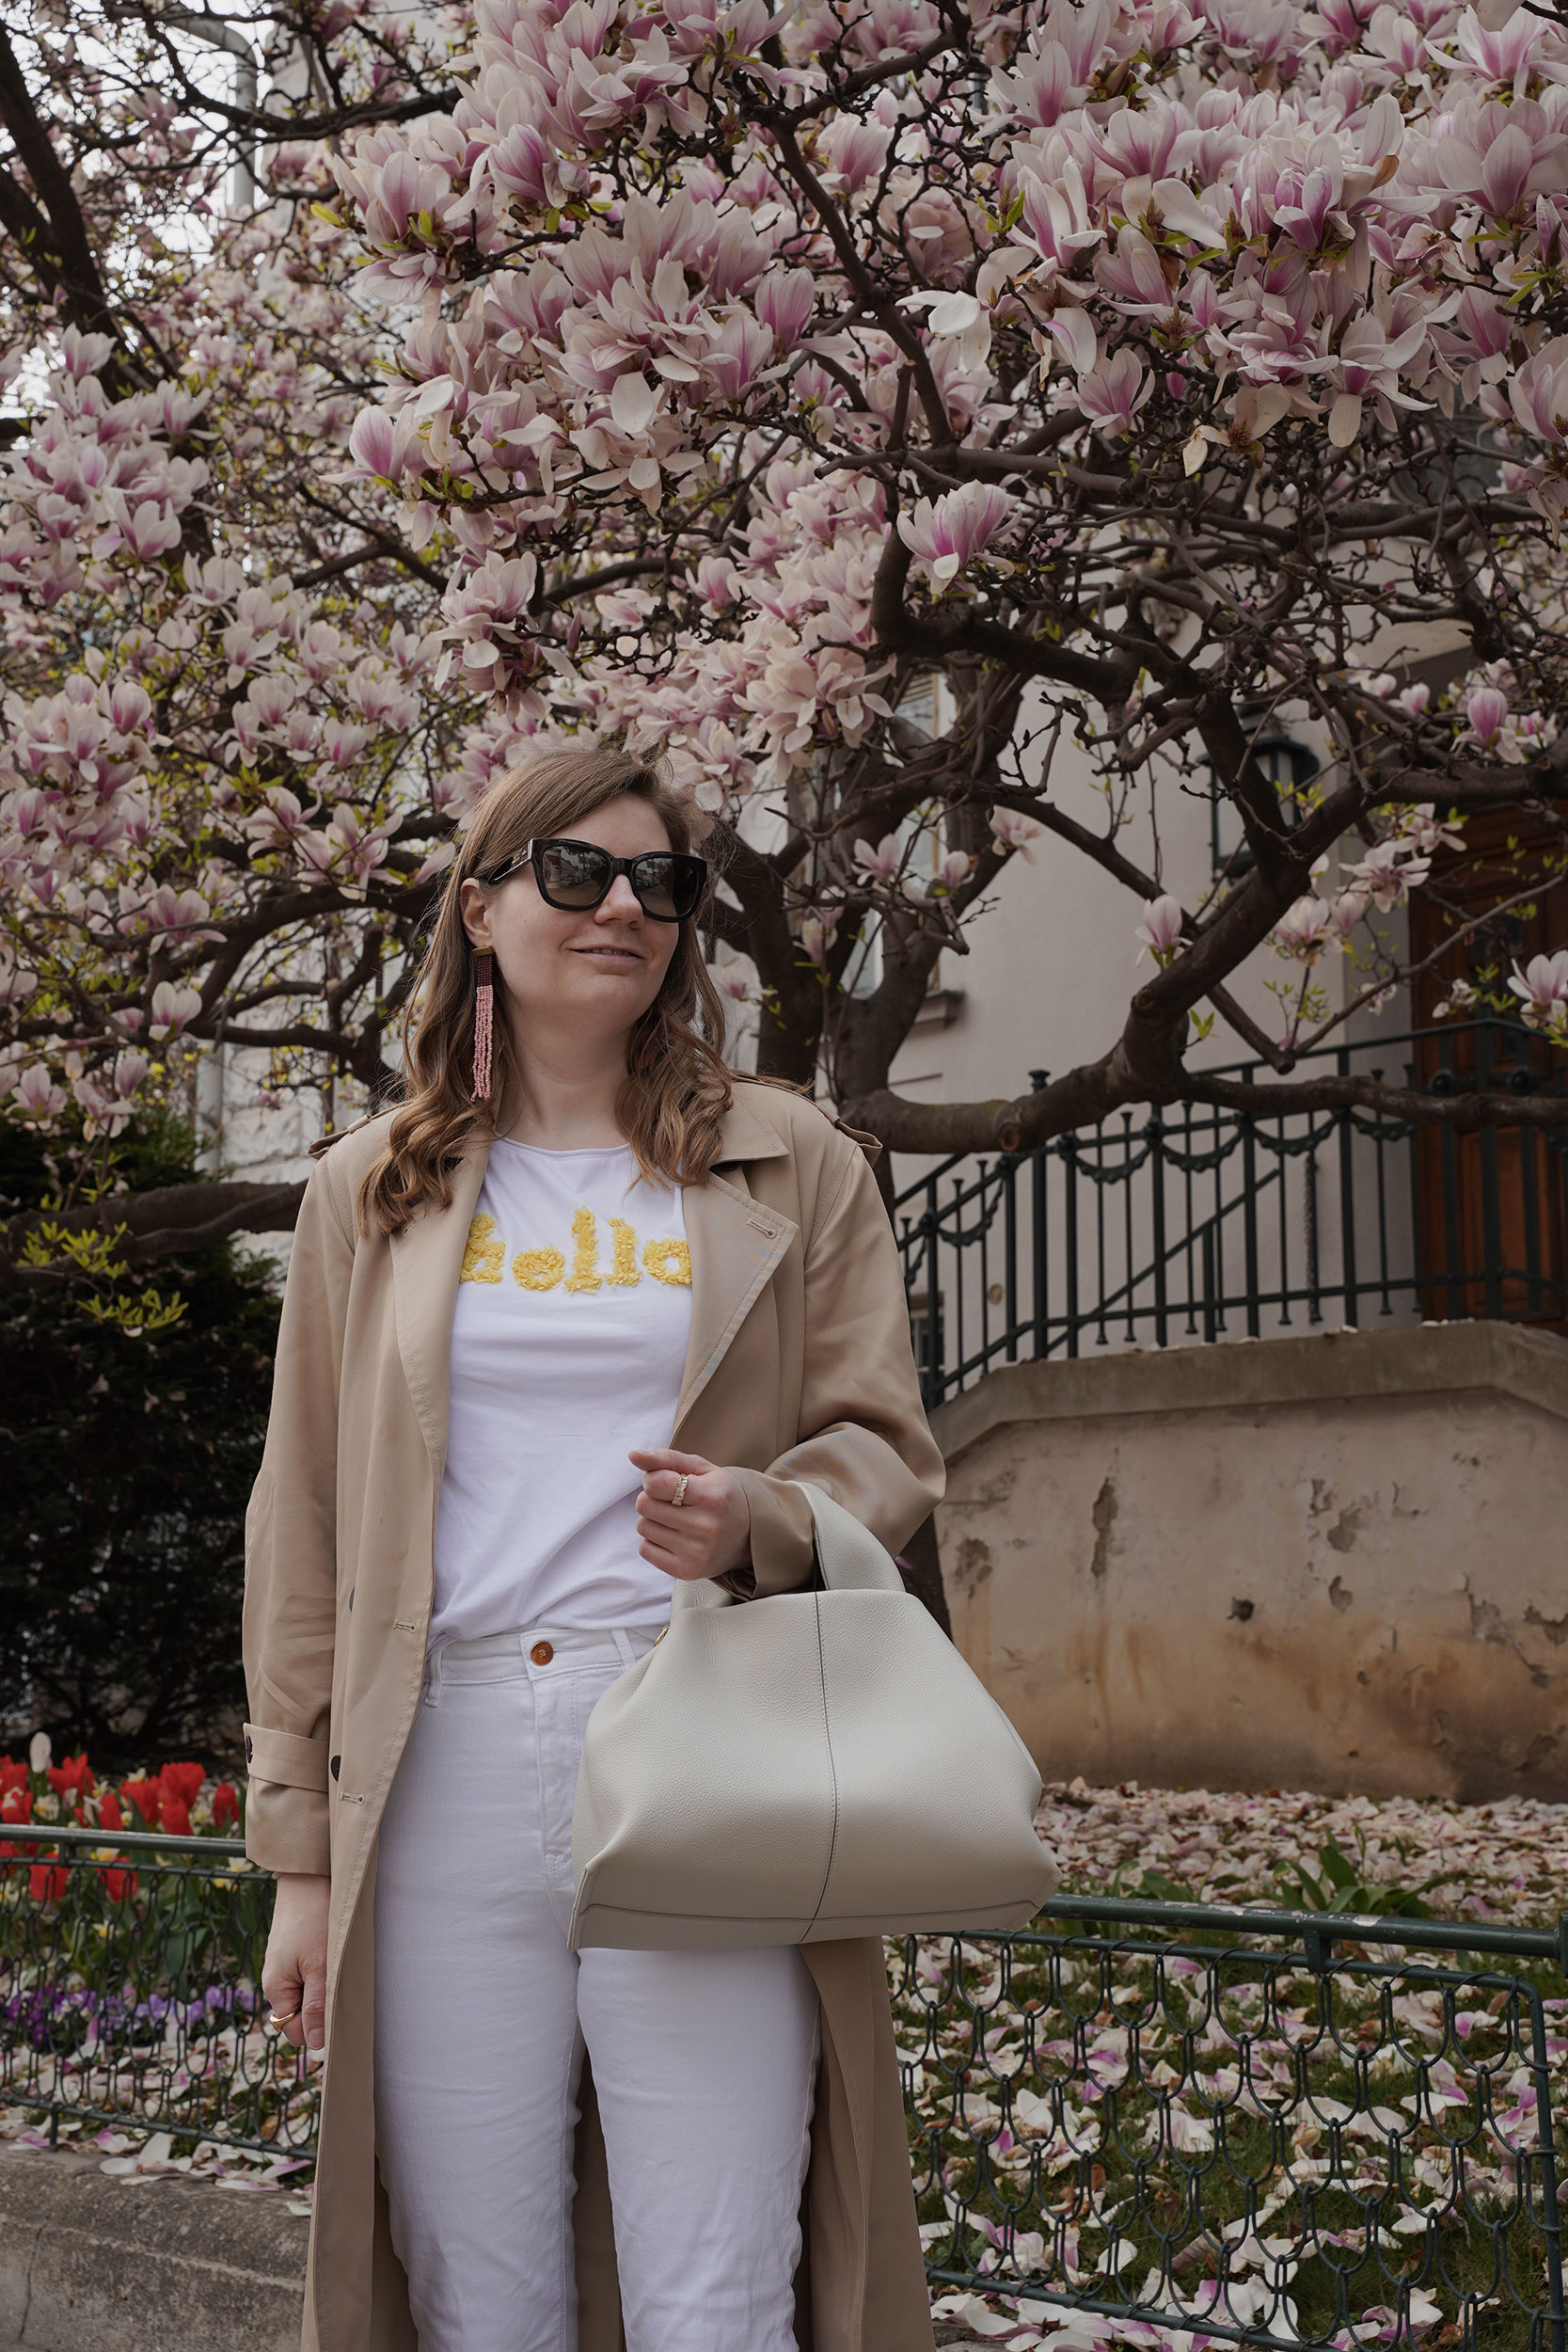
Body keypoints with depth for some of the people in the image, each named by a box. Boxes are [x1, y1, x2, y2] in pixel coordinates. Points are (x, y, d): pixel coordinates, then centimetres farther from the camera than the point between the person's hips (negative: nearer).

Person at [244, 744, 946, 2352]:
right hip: (447, 1772, 2)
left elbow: (887, 1449, 10)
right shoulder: (372, 1190, 13)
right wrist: (300, 1850, 8)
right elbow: (303, 1529, 13)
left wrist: (755, 1518, -13)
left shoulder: (788, 1165, 11)